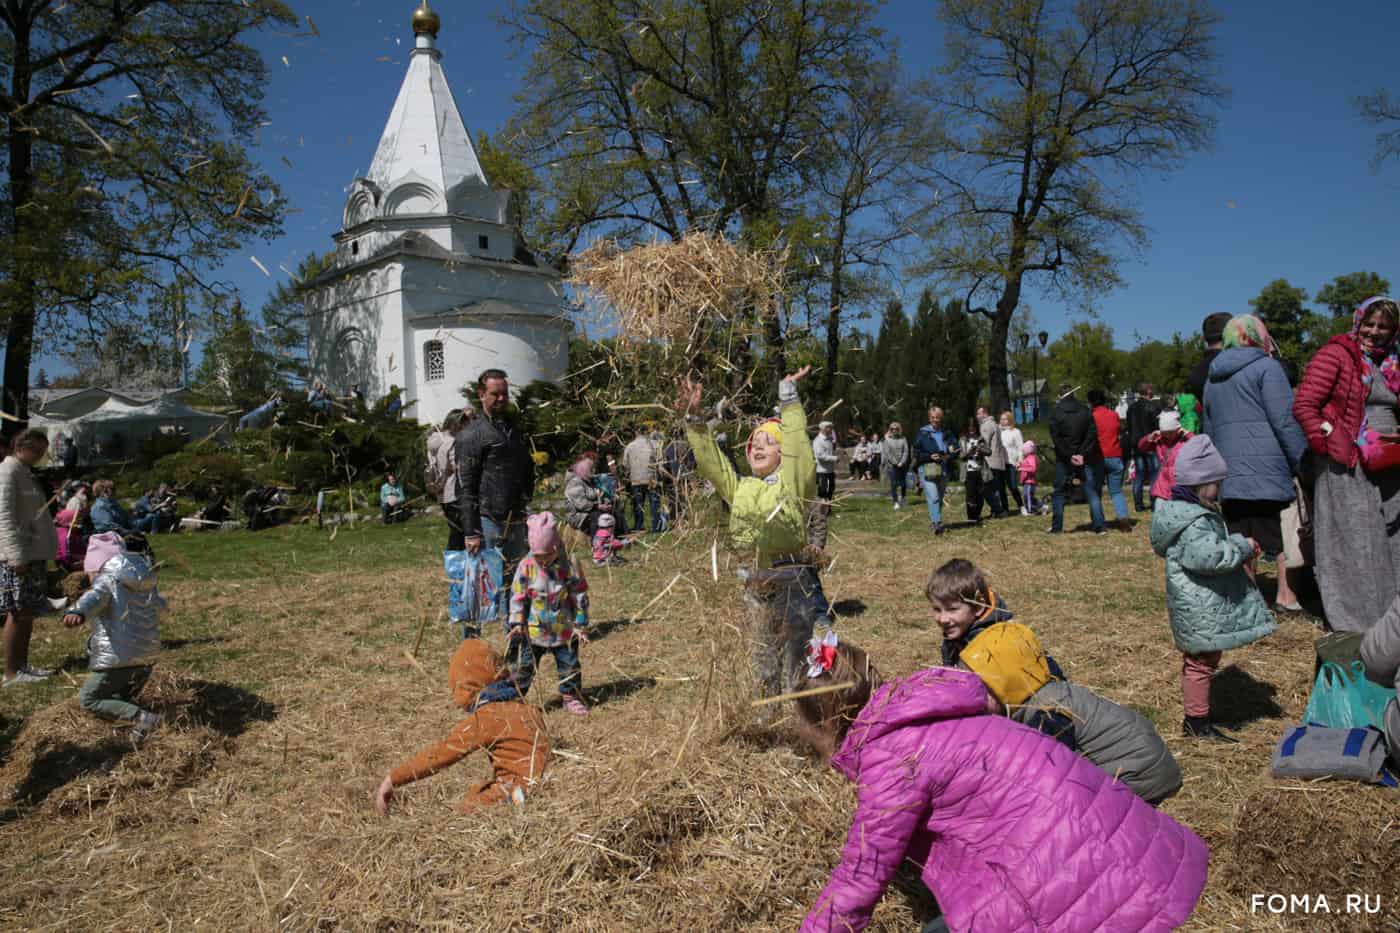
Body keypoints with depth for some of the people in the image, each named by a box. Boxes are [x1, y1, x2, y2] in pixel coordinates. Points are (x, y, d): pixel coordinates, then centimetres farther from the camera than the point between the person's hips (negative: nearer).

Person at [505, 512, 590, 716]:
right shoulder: (526, 566, -11)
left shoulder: (568, 567, -12)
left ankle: (571, 698, 28)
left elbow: (580, 596, -5)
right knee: (523, 667, 5)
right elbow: (517, 596, -5)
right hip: (533, 630, 0)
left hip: (563, 629, 0)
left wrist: (580, 625, -5)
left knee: (569, 665, 11)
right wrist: (517, 622, -10)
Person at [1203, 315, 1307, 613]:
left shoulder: (1213, 379, 21)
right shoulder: (1266, 367, -2)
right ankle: (1287, 594, 3)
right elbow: (1286, 422, -9)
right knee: (1284, 538, 3)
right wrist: (1305, 465, -6)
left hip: (1228, 476, 6)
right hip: (1266, 472, -6)